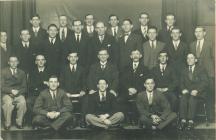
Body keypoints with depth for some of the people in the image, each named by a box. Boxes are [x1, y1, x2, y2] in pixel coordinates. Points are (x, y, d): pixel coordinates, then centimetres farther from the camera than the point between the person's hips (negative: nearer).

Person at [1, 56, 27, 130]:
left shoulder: (22, 73, 16)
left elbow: (24, 87, 11)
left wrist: (17, 92, -9)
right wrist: (11, 91, -15)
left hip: (19, 94, 2)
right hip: (6, 94, -1)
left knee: (23, 102, -32)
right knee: (8, 103, -35)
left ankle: (19, 123, -18)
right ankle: (7, 124, -19)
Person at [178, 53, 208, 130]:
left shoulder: (201, 70, 10)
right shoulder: (184, 71, 21)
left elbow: (204, 83, -2)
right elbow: (181, 83, 14)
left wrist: (196, 90, -18)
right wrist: (183, 89, -9)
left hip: (198, 92, -3)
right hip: (187, 91, 3)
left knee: (192, 98, -35)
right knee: (183, 97, -31)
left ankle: (191, 121, -38)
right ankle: (183, 120, -35)